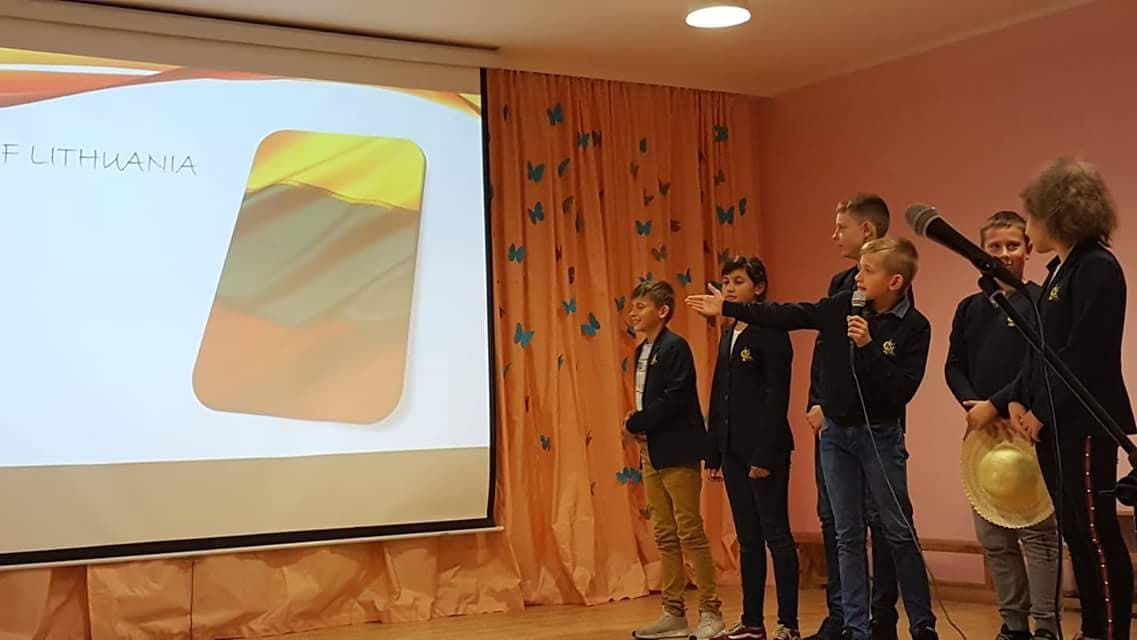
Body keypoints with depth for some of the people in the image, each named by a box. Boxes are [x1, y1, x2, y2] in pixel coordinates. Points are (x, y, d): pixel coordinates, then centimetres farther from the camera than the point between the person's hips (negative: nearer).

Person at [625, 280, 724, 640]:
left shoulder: (674, 347, -11)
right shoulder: (642, 351, 15)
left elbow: (674, 399, -20)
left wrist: (635, 424, -13)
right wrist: (637, 424, -2)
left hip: (676, 452, -9)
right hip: (651, 454, 9)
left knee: (690, 533, -5)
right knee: (665, 537, 10)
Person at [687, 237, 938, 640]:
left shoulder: (913, 327, -12)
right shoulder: (843, 306, -3)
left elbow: (902, 391, -19)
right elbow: (787, 316, 2)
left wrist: (868, 346, -26)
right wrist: (727, 308, 2)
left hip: (879, 435, -4)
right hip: (836, 432, 4)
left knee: (899, 532, 1)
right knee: (848, 535, 7)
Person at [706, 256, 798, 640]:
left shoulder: (770, 332, -9)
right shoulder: (728, 334, 15)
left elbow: (776, 396, -15)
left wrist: (765, 453, -19)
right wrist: (714, 453, 13)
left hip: (764, 449, -8)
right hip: (733, 450, 8)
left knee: (775, 535, -2)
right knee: (748, 538, 12)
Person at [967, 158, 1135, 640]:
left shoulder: (1097, 270, -13)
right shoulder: (1060, 271, 15)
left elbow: (1085, 359, -19)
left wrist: (1041, 412, -12)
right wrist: (1009, 402, 8)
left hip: (1084, 426, -9)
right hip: (1053, 426, 9)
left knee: (1097, 536, -3)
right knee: (1076, 535, 13)